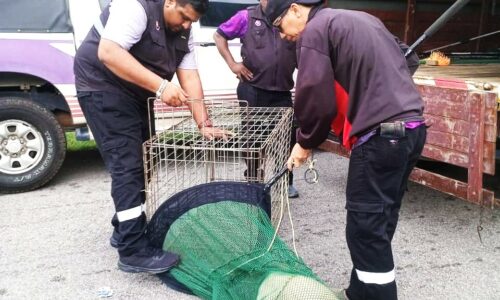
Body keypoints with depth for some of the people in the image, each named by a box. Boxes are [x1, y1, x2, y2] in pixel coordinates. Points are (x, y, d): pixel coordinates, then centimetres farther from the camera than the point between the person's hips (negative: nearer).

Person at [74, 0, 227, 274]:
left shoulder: (182, 33, 4)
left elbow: (190, 77, -2)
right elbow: (108, 53, -32)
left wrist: (203, 124, -13)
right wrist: (161, 86, -37)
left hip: (135, 94, 9)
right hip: (103, 86, -9)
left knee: (142, 161, 10)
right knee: (127, 164, -15)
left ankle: (125, 228, 25)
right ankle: (133, 251, -12)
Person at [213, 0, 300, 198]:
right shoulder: (247, 17, 1)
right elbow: (219, 36, 8)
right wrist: (232, 64, -3)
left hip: (282, 92, 2)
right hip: (252, 90, -2)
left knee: (287, 137, 5)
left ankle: (286, 183, 22)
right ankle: (253, 182, 23)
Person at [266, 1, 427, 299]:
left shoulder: (314, 31, -3)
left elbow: (316, 99, -9)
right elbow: (409, 59, 26)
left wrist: (305, 143, 6)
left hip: (380, 137, -9)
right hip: (412, 129, 9)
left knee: (365, 230, -2)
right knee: (378, 225, 16)